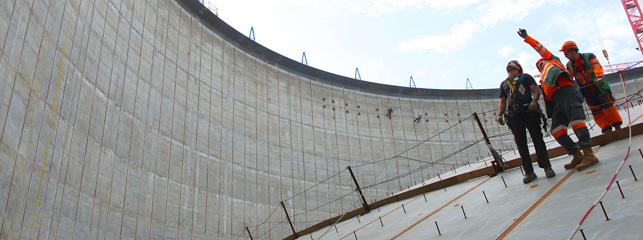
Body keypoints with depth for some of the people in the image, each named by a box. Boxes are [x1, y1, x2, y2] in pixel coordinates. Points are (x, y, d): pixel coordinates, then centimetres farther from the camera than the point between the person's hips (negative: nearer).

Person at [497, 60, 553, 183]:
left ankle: (547, 167, -7)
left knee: (537, 138, -9)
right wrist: (500, 115, 7)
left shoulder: (526, 77, 16)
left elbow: (536, 91, 5)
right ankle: (529, 172, -4)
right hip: (514, 116, 3)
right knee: (520, 142, -4)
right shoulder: (504, 84, 26)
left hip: (529, 111, -3)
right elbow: (503, 102, 23)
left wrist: (534, 101, -16)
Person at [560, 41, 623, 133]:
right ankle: (607, 130, -1)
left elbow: (597, 67, -21)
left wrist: (599, 77, -41)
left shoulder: (589, 56, -6)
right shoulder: (569, 65, 6)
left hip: (599, 87, -4)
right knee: (596, 112, -2)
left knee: (607, 106, -10)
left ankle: (617, 127, -2)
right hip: (587, 92, 4)